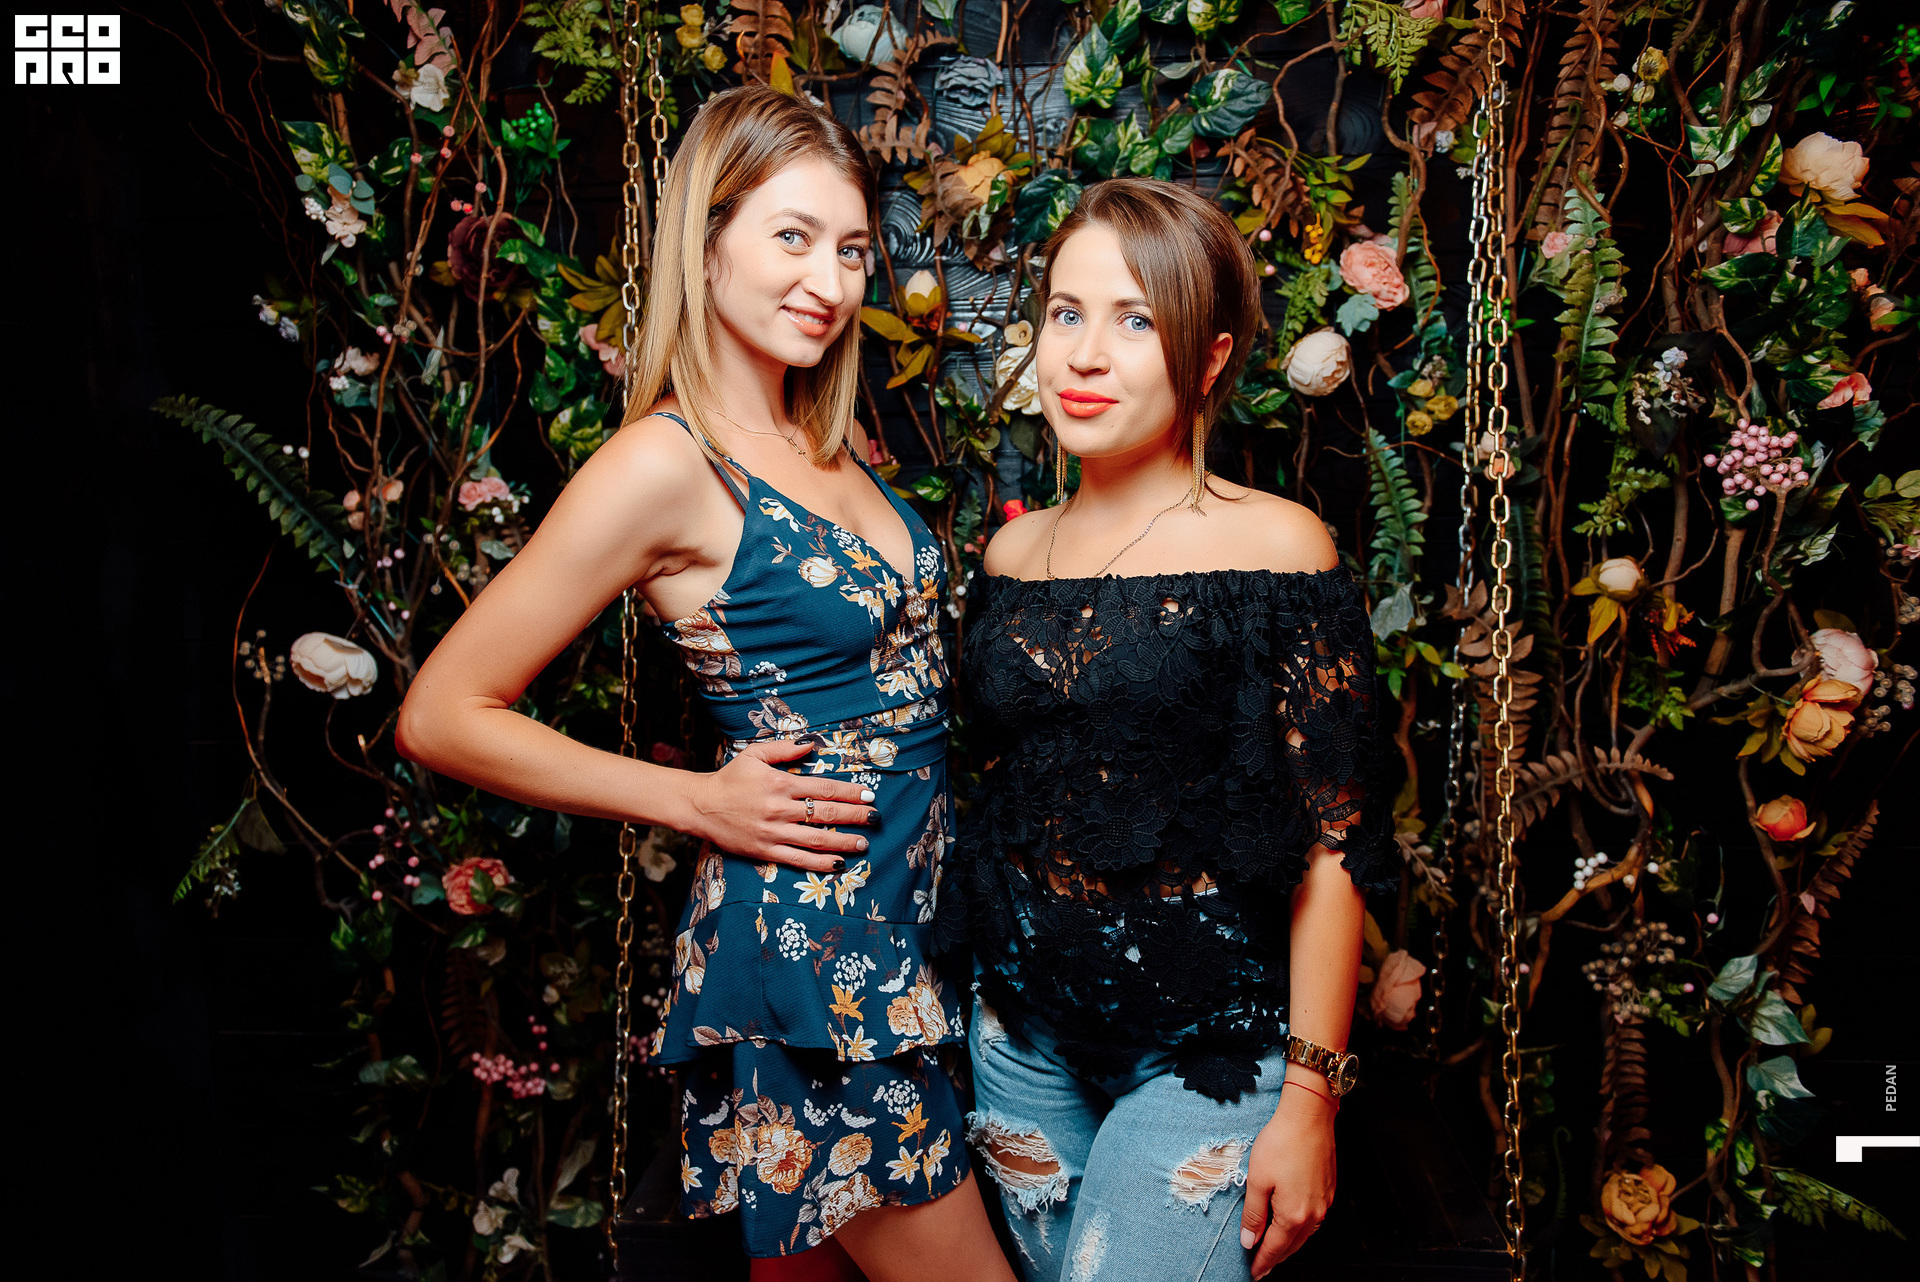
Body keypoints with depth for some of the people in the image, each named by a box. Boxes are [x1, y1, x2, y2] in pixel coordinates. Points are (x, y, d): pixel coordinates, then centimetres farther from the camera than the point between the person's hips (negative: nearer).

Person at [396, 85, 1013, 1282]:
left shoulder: (824, 444, 8)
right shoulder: (667, 463, -16)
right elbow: (444, 715, -15)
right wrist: (702, 800, -16)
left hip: (904, 933, 8)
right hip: (808, 947, -8)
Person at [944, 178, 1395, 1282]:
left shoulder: (1277, 548, -11)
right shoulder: (1014, 553, 4)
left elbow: (1334, 846, -11)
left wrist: (1310, 1098, -12)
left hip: (1208, 1053, -4)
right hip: (1023, 1042, 5)